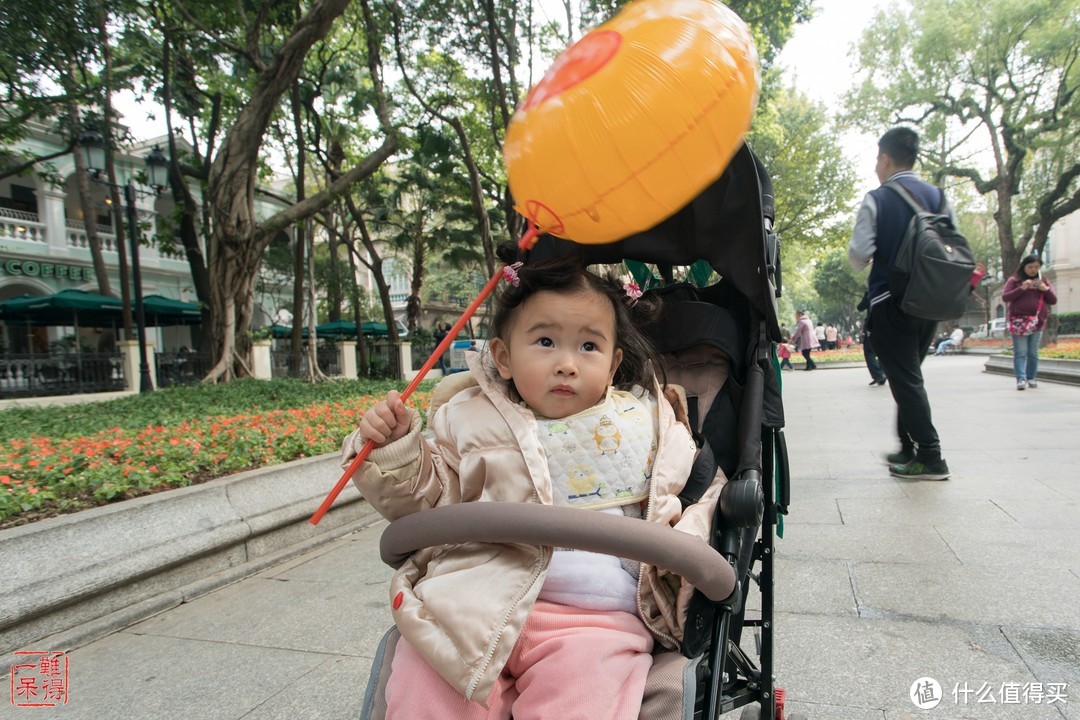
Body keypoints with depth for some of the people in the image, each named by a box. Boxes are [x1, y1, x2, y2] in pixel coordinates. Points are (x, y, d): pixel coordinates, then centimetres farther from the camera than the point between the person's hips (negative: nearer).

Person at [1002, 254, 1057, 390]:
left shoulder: (1044, 281, 15)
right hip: (1019, 321, -3)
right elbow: (1005, 297, -4)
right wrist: (1022, 288, -15)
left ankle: (1031, 378, 10)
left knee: (1033, 353, 5)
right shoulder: (1014, 280, 6)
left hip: (1038, 322, 3)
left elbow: (1053, 300, 11)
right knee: (1020, 353, -8)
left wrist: (1045, 289, -6)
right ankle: (1021, 379, -14)